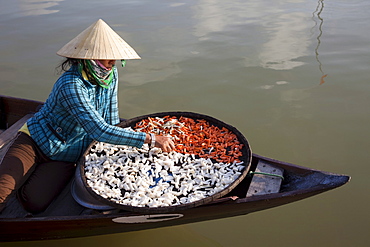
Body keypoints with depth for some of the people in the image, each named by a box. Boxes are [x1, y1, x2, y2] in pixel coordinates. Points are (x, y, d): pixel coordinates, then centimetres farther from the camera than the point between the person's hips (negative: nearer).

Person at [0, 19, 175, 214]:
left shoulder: (111, 74, -9)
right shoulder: (71, 85, -30)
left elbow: (111, 119, 5)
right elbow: (99, 131, -39)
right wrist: (151, 139, -40)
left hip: (65, 156, 5)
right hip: (36, 141, -5)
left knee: (35, 203, -15)